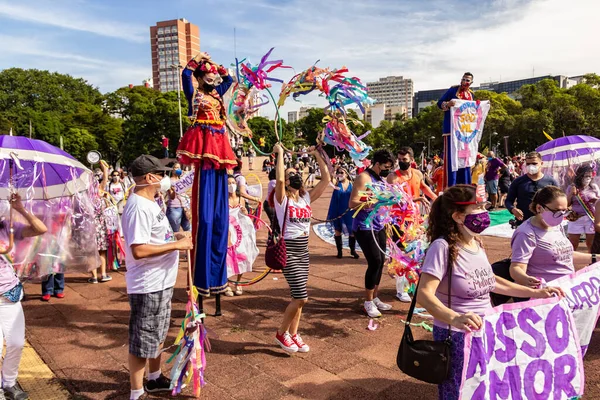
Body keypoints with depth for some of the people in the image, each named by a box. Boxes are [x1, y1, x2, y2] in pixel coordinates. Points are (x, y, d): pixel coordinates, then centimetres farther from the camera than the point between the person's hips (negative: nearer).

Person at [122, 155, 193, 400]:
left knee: (158, 335, 24)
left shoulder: (149, 202, 10)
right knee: (142, 342, 5)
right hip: (147, 287, -10)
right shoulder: (139, 207, -22)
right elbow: (139, 250, -29)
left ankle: (155, 379, 43)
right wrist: (176, 245, -24)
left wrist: (174, 235, 8)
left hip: (161, 282, 10)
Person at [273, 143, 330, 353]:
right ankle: (281, 333, 11)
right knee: (301, 297, -9)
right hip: (288, 250, -6)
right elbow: (279, 180, -28)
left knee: (298, 298, 11)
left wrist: (317, 154, 5)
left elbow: (326, 179, 4)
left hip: (303, 251, 6)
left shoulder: (306, 198, 8)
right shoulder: (282, 199, -7)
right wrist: (280, 153, -19)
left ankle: (293, 334, 27)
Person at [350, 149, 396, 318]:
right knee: (375, 262, -10)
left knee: (380, 262, 9)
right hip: (364, 227, -8)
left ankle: (375, 298, 24)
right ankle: (368, 301, 5)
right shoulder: (364, 178, -13)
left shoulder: (382, 179, 14)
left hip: (379, 227, 9)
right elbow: (352, 203, -20)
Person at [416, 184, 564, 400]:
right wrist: (454, 318, -46)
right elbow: (424, 294, -29)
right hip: (456, 338, -7)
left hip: (486, 333, 7)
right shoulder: (443, 246, -21)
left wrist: (534, 293, 16)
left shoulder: (477, 243, 3)